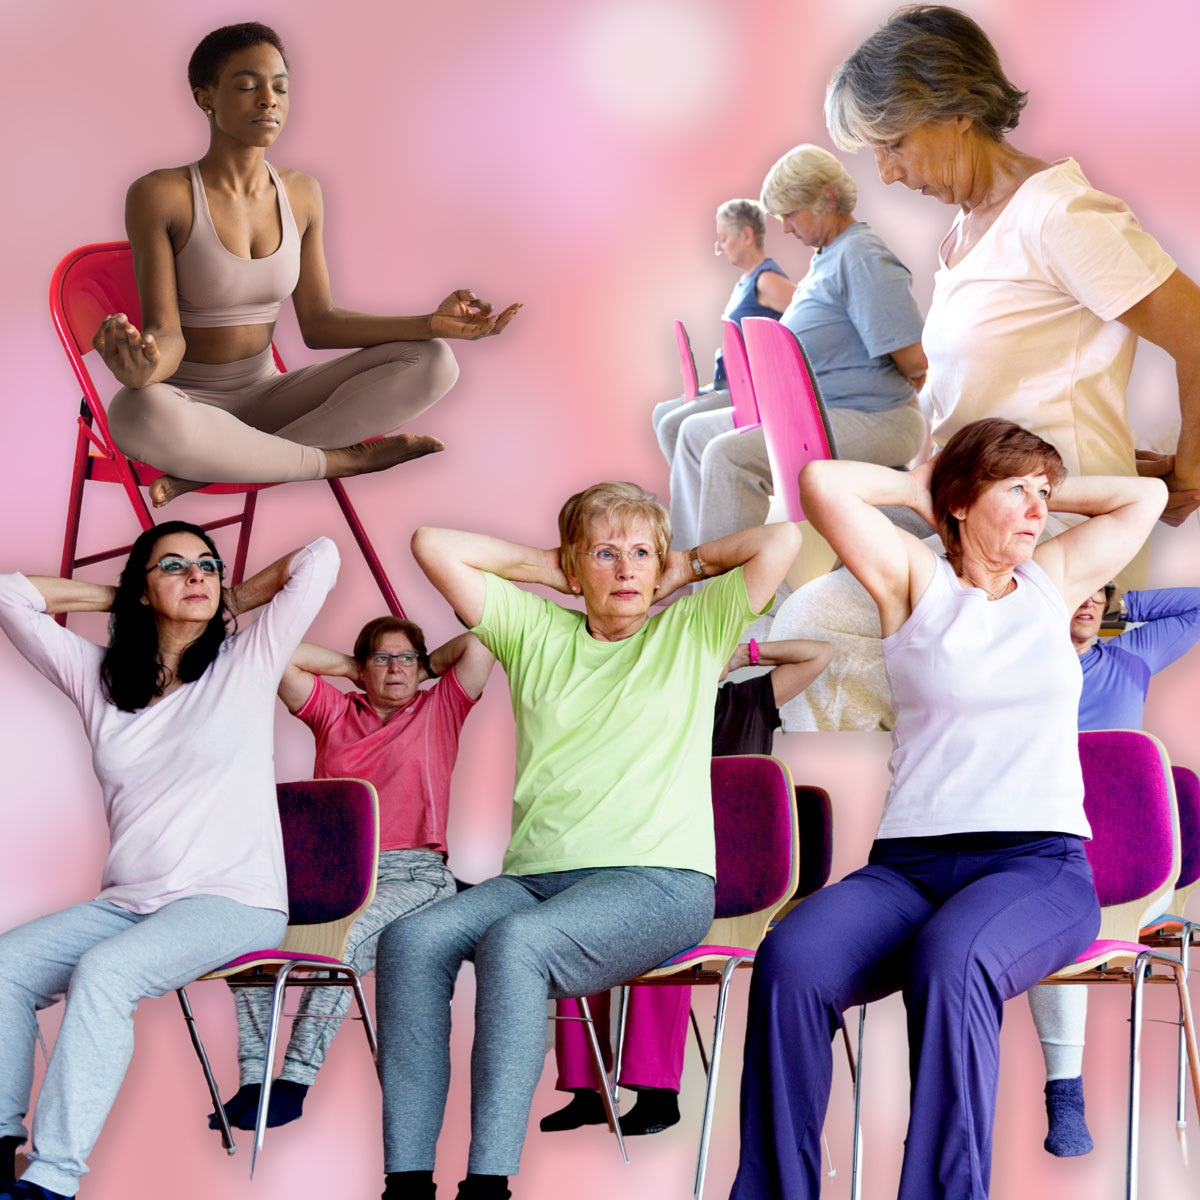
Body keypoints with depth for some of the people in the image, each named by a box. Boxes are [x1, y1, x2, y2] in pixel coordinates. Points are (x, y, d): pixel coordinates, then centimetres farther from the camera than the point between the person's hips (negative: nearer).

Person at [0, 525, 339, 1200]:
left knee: (105, 971, -31)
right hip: (127, 903, 5)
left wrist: (233, 602, 10)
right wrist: (115, 600, 17)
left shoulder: (247, 663, 4)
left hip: (235, 903, -5)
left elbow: (320, 558, -2)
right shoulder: (98, 677, 14)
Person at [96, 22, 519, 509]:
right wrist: (145, 367, -43)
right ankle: (343, 459, -24)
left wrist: (431, 324, -7)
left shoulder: (300, 194, 6)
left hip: (267, 397, 6)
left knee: (432, 364, -15)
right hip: (189, 407, -5)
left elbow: (318, 323, 6)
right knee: (135, 412, -43)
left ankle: (213, 469, -23)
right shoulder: (159, 195, -12)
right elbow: (166, 335, -17)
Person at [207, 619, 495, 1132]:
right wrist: (348, 666, 18)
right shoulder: (334, 711, 20)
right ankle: (252, 1080, -24)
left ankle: (295, 1080, -31)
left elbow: (478, 646, 2)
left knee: (343, 940, -34)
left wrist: (428, 668, 16)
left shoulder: (439, 709, 15)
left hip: (409, 873, -3)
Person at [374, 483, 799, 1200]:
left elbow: (782, 541, 2)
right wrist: (546, 568, 19)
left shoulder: (692, 631, 13)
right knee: (411, 940, -26)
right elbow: (434, 546, 16)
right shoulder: (536, 632, 19)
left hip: (660, 880, -4)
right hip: (535, 874, 4)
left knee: (516, 943, -35)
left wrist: (691, 565, 15)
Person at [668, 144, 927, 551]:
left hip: (869, 422, -11)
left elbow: (914, 360, -20)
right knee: (697, 433, 13)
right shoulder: (824, 259, 18)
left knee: (729, 455, -27)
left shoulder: (861, 258, -15)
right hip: (810, 411, 11)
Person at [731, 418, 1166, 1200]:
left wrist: (1046, 493, 25)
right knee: (791, 961, -32)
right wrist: (916, 487, 16)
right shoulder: (915, 580, 12)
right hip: (909, 863, 0)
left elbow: (1147, 496, 26)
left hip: (1041, 865, 0)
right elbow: (821, 482, 1)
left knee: (949, 959, -37)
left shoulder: (1054, 580, 20)